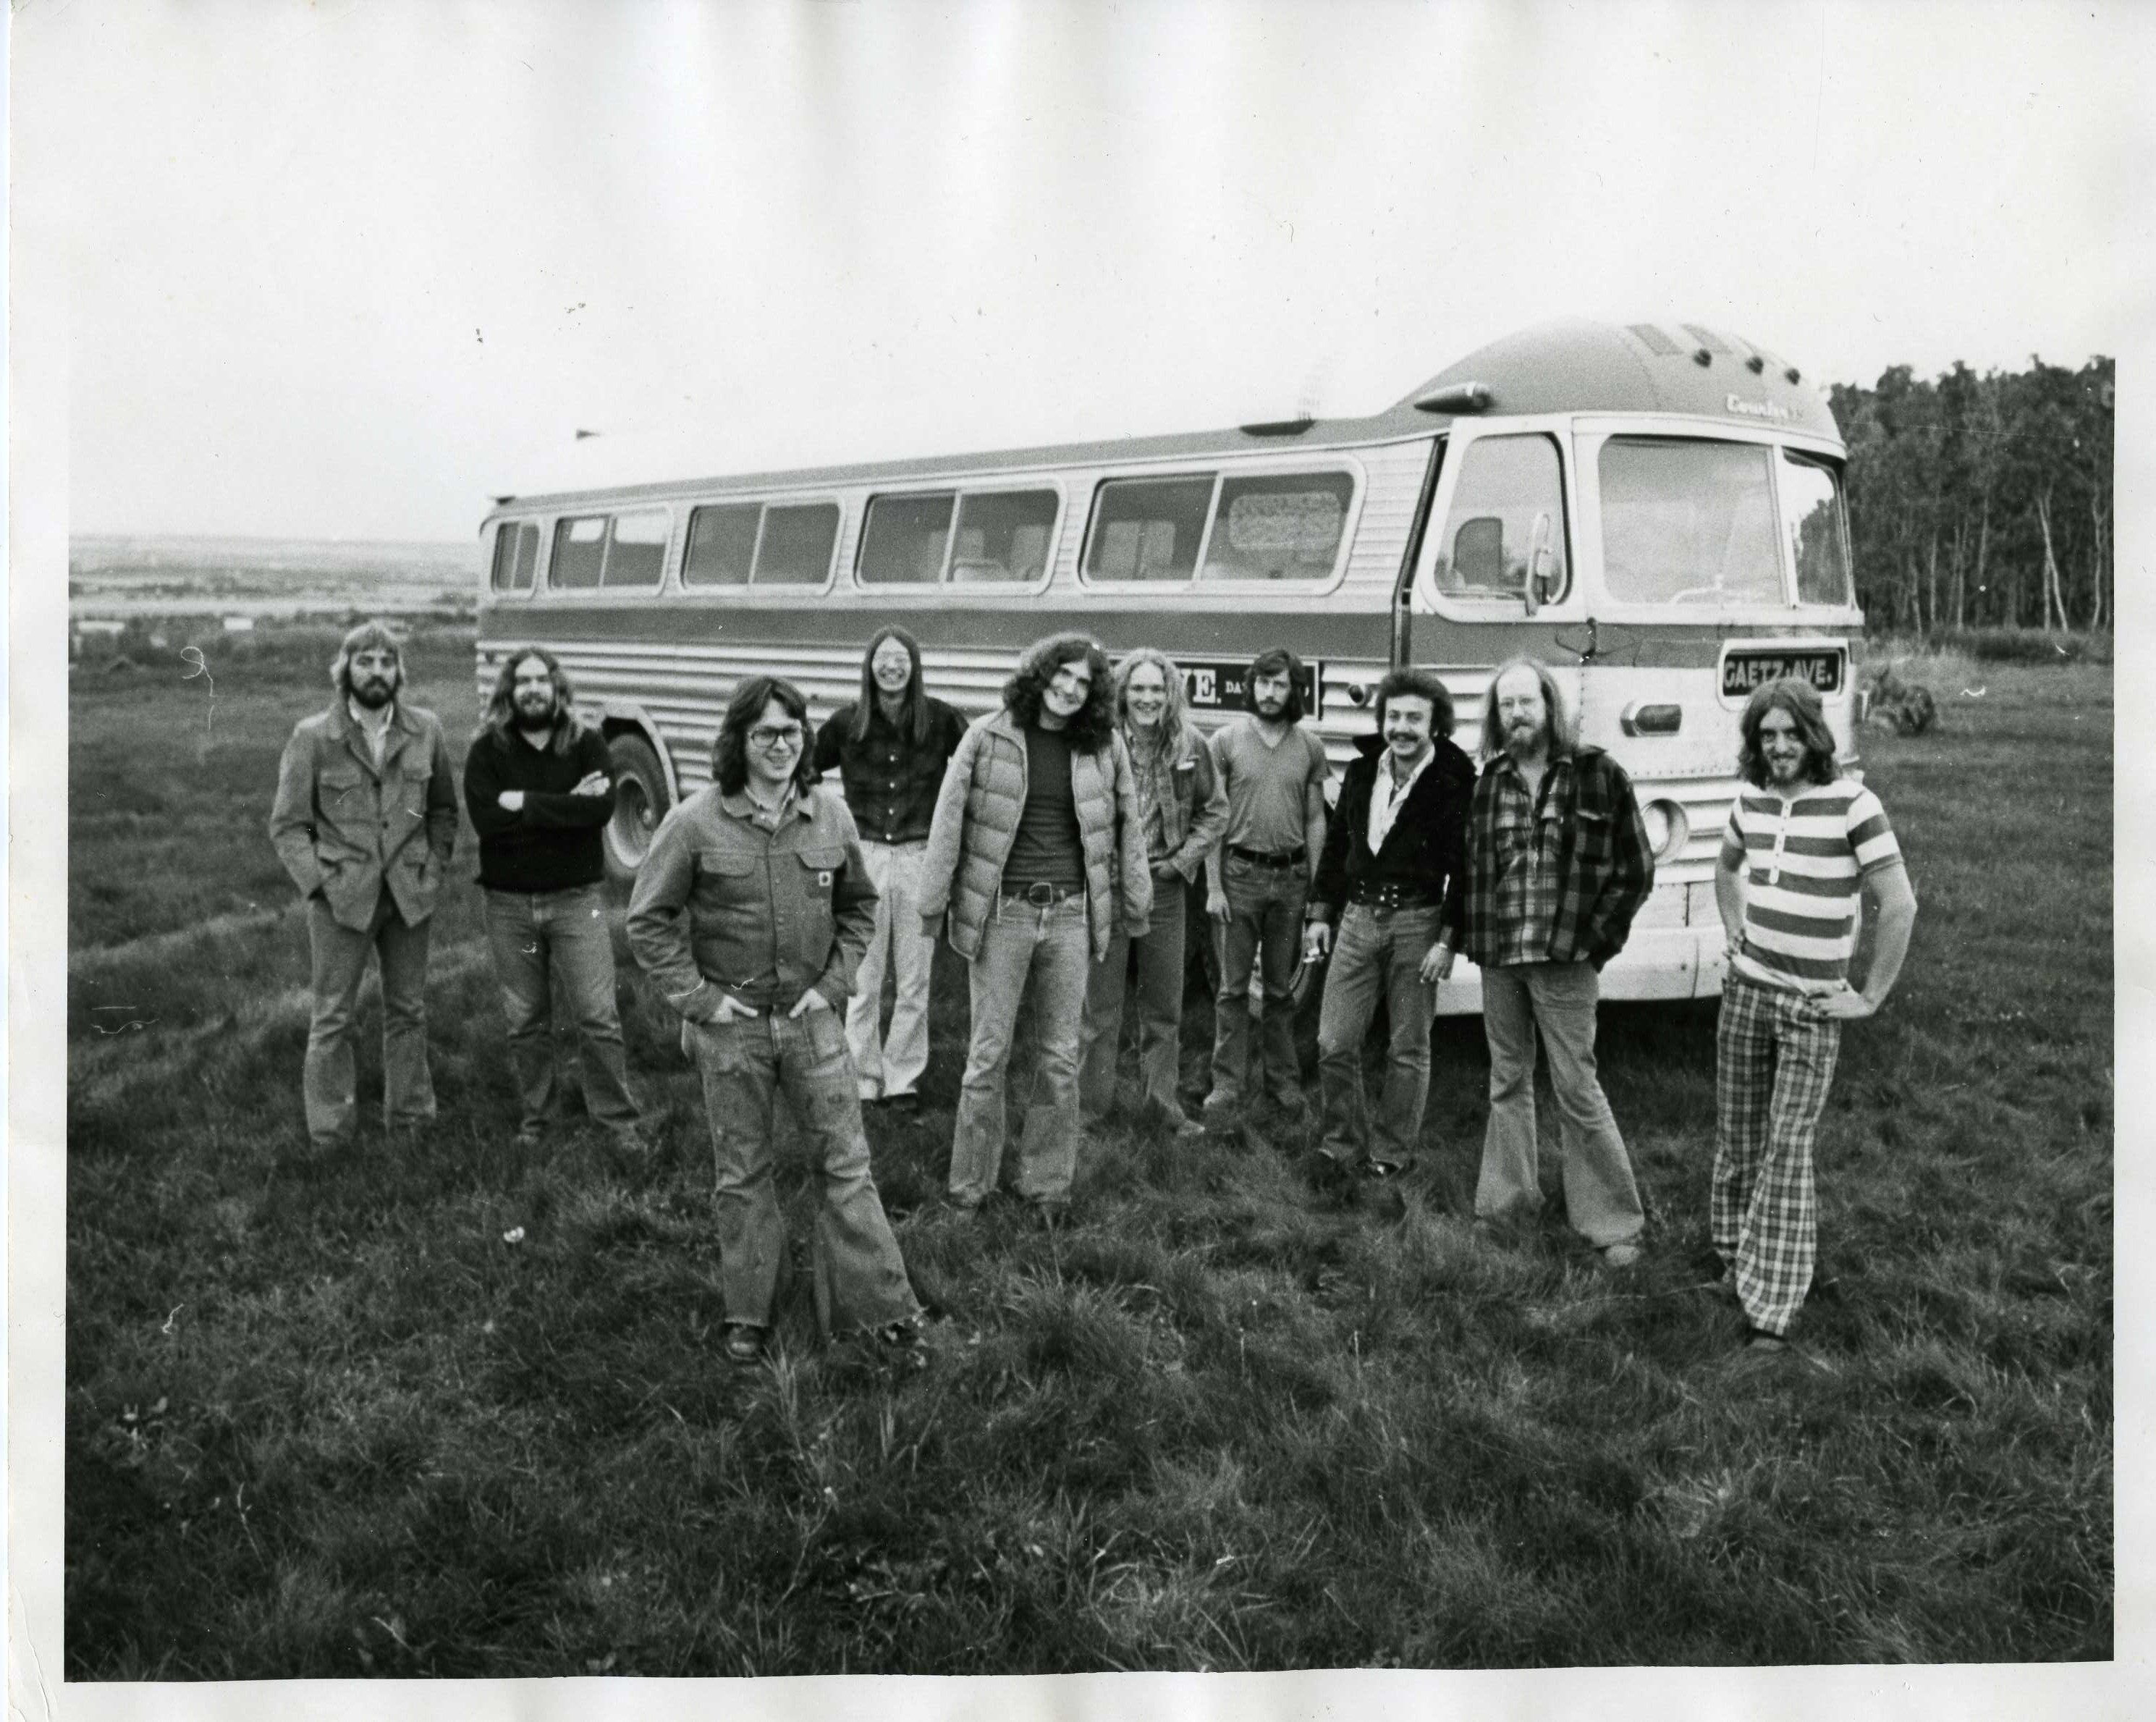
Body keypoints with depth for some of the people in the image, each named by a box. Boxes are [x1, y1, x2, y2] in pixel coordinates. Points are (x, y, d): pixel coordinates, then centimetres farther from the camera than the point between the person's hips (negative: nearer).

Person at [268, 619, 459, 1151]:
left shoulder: (425, 730, 3)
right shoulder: (312, 738, -4)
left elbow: (443, 809, 12)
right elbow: (288, 824, -2)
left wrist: (435, 869, 2)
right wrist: (319, 882, -12)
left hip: (410, 896, 3)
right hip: (341, 899, -3)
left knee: (408, 1010, 13)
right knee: (333, 1018, 3)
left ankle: (410, 1119, 26)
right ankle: (331, 1136, 13)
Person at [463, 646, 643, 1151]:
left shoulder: (587, 743, -1)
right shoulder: (487, 750, 0)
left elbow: (601, 809, -17)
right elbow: (486, 820, -15)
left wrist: (526, 803, -16)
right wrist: (565, 806, -16)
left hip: (577, 897, -1)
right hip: (509, 903, 1)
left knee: (599, 1016, -2)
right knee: (526, 1020, 11)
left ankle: (618, 1119, 9)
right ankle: (532, 1118, 25)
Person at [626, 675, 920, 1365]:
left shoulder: (830, 816, -1)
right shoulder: (696, 823, -10)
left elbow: (859, 907, 12)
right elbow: (648, 921, -4)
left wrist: (834, 983, 1)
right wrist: (697, 997, -8)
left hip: (812, 1018, 2)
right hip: (731, 1025, -2)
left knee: (846, 1160, 4)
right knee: (742, 1173, 10)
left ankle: (879, 1304, 13)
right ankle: (747, 1317, 23)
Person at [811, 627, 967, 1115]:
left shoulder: (939, 718, -1)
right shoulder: (847, 722, 1)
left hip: (920, 859, 0)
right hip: (864, 857, 0)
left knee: (913, 981, 8)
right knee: (863, 980, 5)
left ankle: (903, 1079, 20)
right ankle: (864, 1078, 19)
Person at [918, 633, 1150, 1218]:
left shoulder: (1104, 747, 4)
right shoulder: (987, 737, -3)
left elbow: (1128, 824, 12)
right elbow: (949, 820, -1)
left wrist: (1135, 905, 15)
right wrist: (933, 904, -1)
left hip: (1071, 916, 2)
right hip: (1002, 912, -2)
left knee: (1061, 1058, 9)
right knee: (988, 1054, 4)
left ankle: (1047, 1185, 23)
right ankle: (968, 1188, 17)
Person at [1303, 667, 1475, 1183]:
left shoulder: (1454, 785, -9)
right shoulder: (1362, 772, 6)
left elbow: (1464, 869, -9)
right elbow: (1336, 845, 13)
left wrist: (1447, 941, -14)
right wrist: (1320, 915, 10)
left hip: (1416, 923, -4)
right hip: (1358, 916, 4)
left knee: (1408, 1048, 7)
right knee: (1334, 1043, 3)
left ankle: (1391, 1151, 20)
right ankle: (1344, 1141, 19)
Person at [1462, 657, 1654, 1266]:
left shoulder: (1599, 775, -5)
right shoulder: (1488, 782, 6)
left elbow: (1636, 870, -2)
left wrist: (1596, 939, -6)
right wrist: (1473, 937, 2)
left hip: (1564, 961, -4)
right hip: (1498, 958, 4)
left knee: (1577, 1090, -3)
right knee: (1508, 1083, 15)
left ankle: (1614, 1222, 9)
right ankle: (1507, 1198, 29)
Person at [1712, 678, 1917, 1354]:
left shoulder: (1851, 803, -13)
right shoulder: (1750, 800, 5)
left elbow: (1900, 905, -14)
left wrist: (1871, 998, -12)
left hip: (1812, 1003, -5)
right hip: (1745, 988, 5)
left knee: (1787, 1146, -5)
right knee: (1737, 1135, 13)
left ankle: (1773, 1306, -1)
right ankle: (1737, 1259, 32)